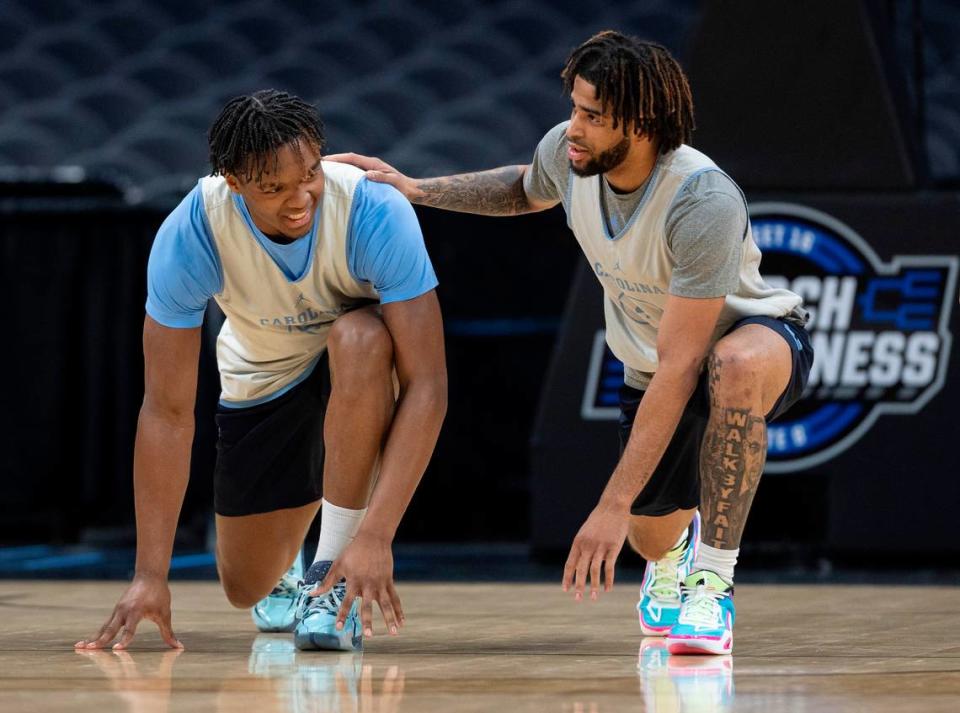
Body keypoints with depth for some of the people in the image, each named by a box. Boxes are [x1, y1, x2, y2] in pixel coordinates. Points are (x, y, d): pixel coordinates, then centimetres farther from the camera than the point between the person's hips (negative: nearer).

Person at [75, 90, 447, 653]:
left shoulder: (376, 211, -36)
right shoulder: (189, 235, -30)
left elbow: (427, 386, -36)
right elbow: (168, 410, -25)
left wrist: (376, 537, -46)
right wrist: (151, 575, -29)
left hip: (362, 373, -2)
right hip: (263, 376, 2)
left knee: (360, 338, -38)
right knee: (247, 587, 3)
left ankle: (333, 576, -26)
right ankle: (284, 569, 44)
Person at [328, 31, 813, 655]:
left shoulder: (705, 200, -37)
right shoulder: (567, 151, -18)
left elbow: (680, 368, -37)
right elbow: (526, 190, 12)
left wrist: (614, 504, -38)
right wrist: (416, 190, -2)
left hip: (758, 334, -6)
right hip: (648, 365, 6)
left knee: (739, 363, -42)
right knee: (651, 536, 5)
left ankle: (713, 581, -31)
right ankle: (682, 539, 47)